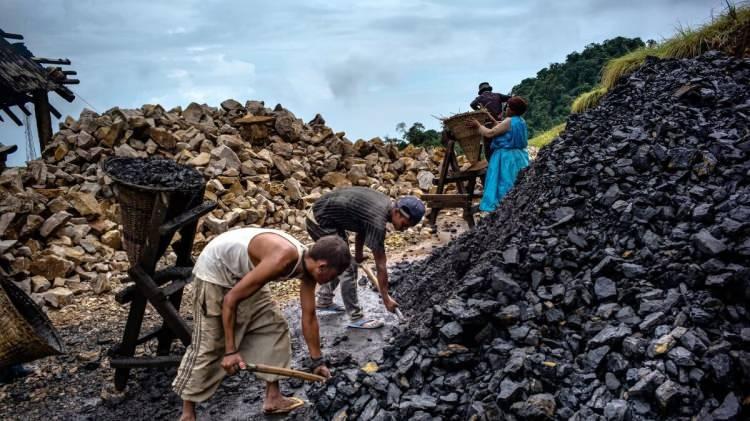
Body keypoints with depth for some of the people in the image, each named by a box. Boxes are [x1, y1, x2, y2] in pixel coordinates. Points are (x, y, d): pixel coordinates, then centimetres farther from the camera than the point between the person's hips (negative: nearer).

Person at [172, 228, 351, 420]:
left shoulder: (308, 265, -11)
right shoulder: (282, 259, -37)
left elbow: (309, 316, 2)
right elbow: (231, 299, -30)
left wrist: (317, 361, 9)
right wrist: (230, 351, -25)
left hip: (244, 273, 8)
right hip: (215, 270, -8)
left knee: (274, 326, 5)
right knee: (209, 345, -5)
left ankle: (273, 397, 15)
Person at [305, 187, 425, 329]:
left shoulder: (385, 203, 0)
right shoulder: (377, 221, -26)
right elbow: (380, 265, -20)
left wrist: (358, 254, 26)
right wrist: (386, 298, -12)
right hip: (321, 223, -10)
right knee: (347, 269, -7)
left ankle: (324, 301, 37)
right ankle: (356, 318, 1)